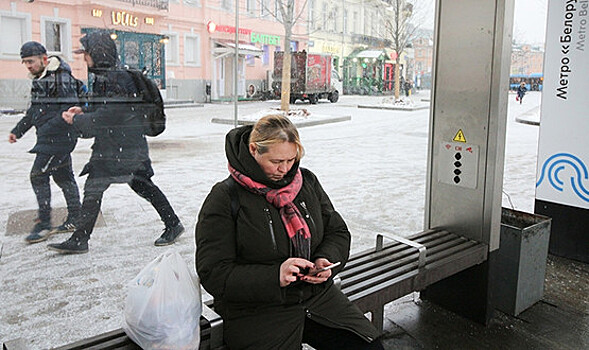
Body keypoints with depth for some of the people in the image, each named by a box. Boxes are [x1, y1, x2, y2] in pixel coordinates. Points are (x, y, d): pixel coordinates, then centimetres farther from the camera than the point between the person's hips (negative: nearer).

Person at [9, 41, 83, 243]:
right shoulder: (39, 79, 16)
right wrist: (17, 131, 21)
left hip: (58, 138, -9)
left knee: (38, 175, -9)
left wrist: (47, 129, -26)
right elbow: (33, 111, 24)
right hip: (49, 138, 9)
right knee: (63, 176, 12)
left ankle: (44, 224, -1)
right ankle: (74, 220, 20)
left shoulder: (62, 79, -14)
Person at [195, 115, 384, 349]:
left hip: (317, 294, 4)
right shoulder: (225, 198, -10)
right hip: (258, 311, -3)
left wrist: (326, 260, -9)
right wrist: (275, 277, -25)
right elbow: (213, 274, -13)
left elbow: (338, 232, 14)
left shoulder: (306, 181, 6)